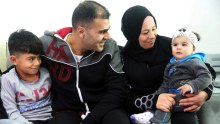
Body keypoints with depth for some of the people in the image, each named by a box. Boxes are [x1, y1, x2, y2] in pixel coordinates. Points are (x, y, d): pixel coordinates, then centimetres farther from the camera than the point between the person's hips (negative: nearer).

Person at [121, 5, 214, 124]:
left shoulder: (169, 45, -2)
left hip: (174, 103, 0)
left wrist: (205, 93, -17)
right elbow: (125, 96, -8)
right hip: (143, 109, 0)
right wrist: (153, 101, -25)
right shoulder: (123, 56, -3)